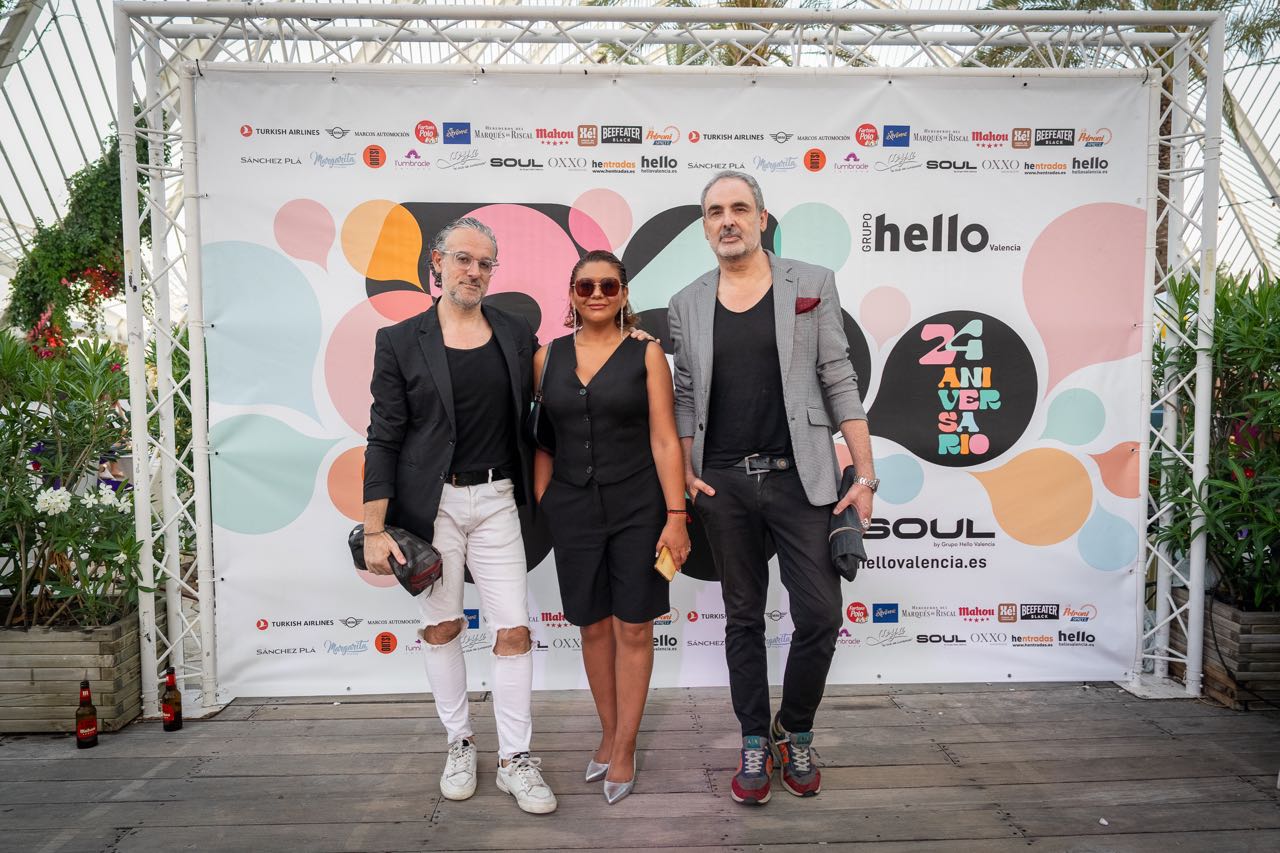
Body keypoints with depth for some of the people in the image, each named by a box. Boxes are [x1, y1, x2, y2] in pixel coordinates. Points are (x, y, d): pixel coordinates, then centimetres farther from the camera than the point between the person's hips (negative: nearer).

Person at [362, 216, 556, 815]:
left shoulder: (516, 334, 6)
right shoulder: (401, 341, -2)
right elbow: (384, 441, -4)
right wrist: (374, 531, -8)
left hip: (495, 501, 2)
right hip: (430, 503, -1)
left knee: (515, 629, 0)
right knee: (441, 626, 11)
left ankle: (514, 759, 15)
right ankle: (459, 743, 30)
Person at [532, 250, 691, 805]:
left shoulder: (646, 353, -3)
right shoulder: (548, 356, 5)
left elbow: (665, 440, -7)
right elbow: (542, 439, 9)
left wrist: (676, 515, -11)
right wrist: (543, 505, 2)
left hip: (638, 506, -2)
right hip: (572, 508, 3)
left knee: (633, 629, 4)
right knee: (593, 626, 12)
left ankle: (624, 749, 19)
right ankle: (608, 735, 31)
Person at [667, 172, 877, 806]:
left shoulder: (811, 284, 2)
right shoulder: (687, 305, 8)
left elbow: (839, 384, 0)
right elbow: (684, 396, 11)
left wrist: (865, 476, -4)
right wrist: (685, 474, 0)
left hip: (799, 478, -1)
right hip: (724, 484, 2)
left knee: (820, 615, -2)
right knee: (743, 618, 11)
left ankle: (796, 732, 25)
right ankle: (755, 743, 28)